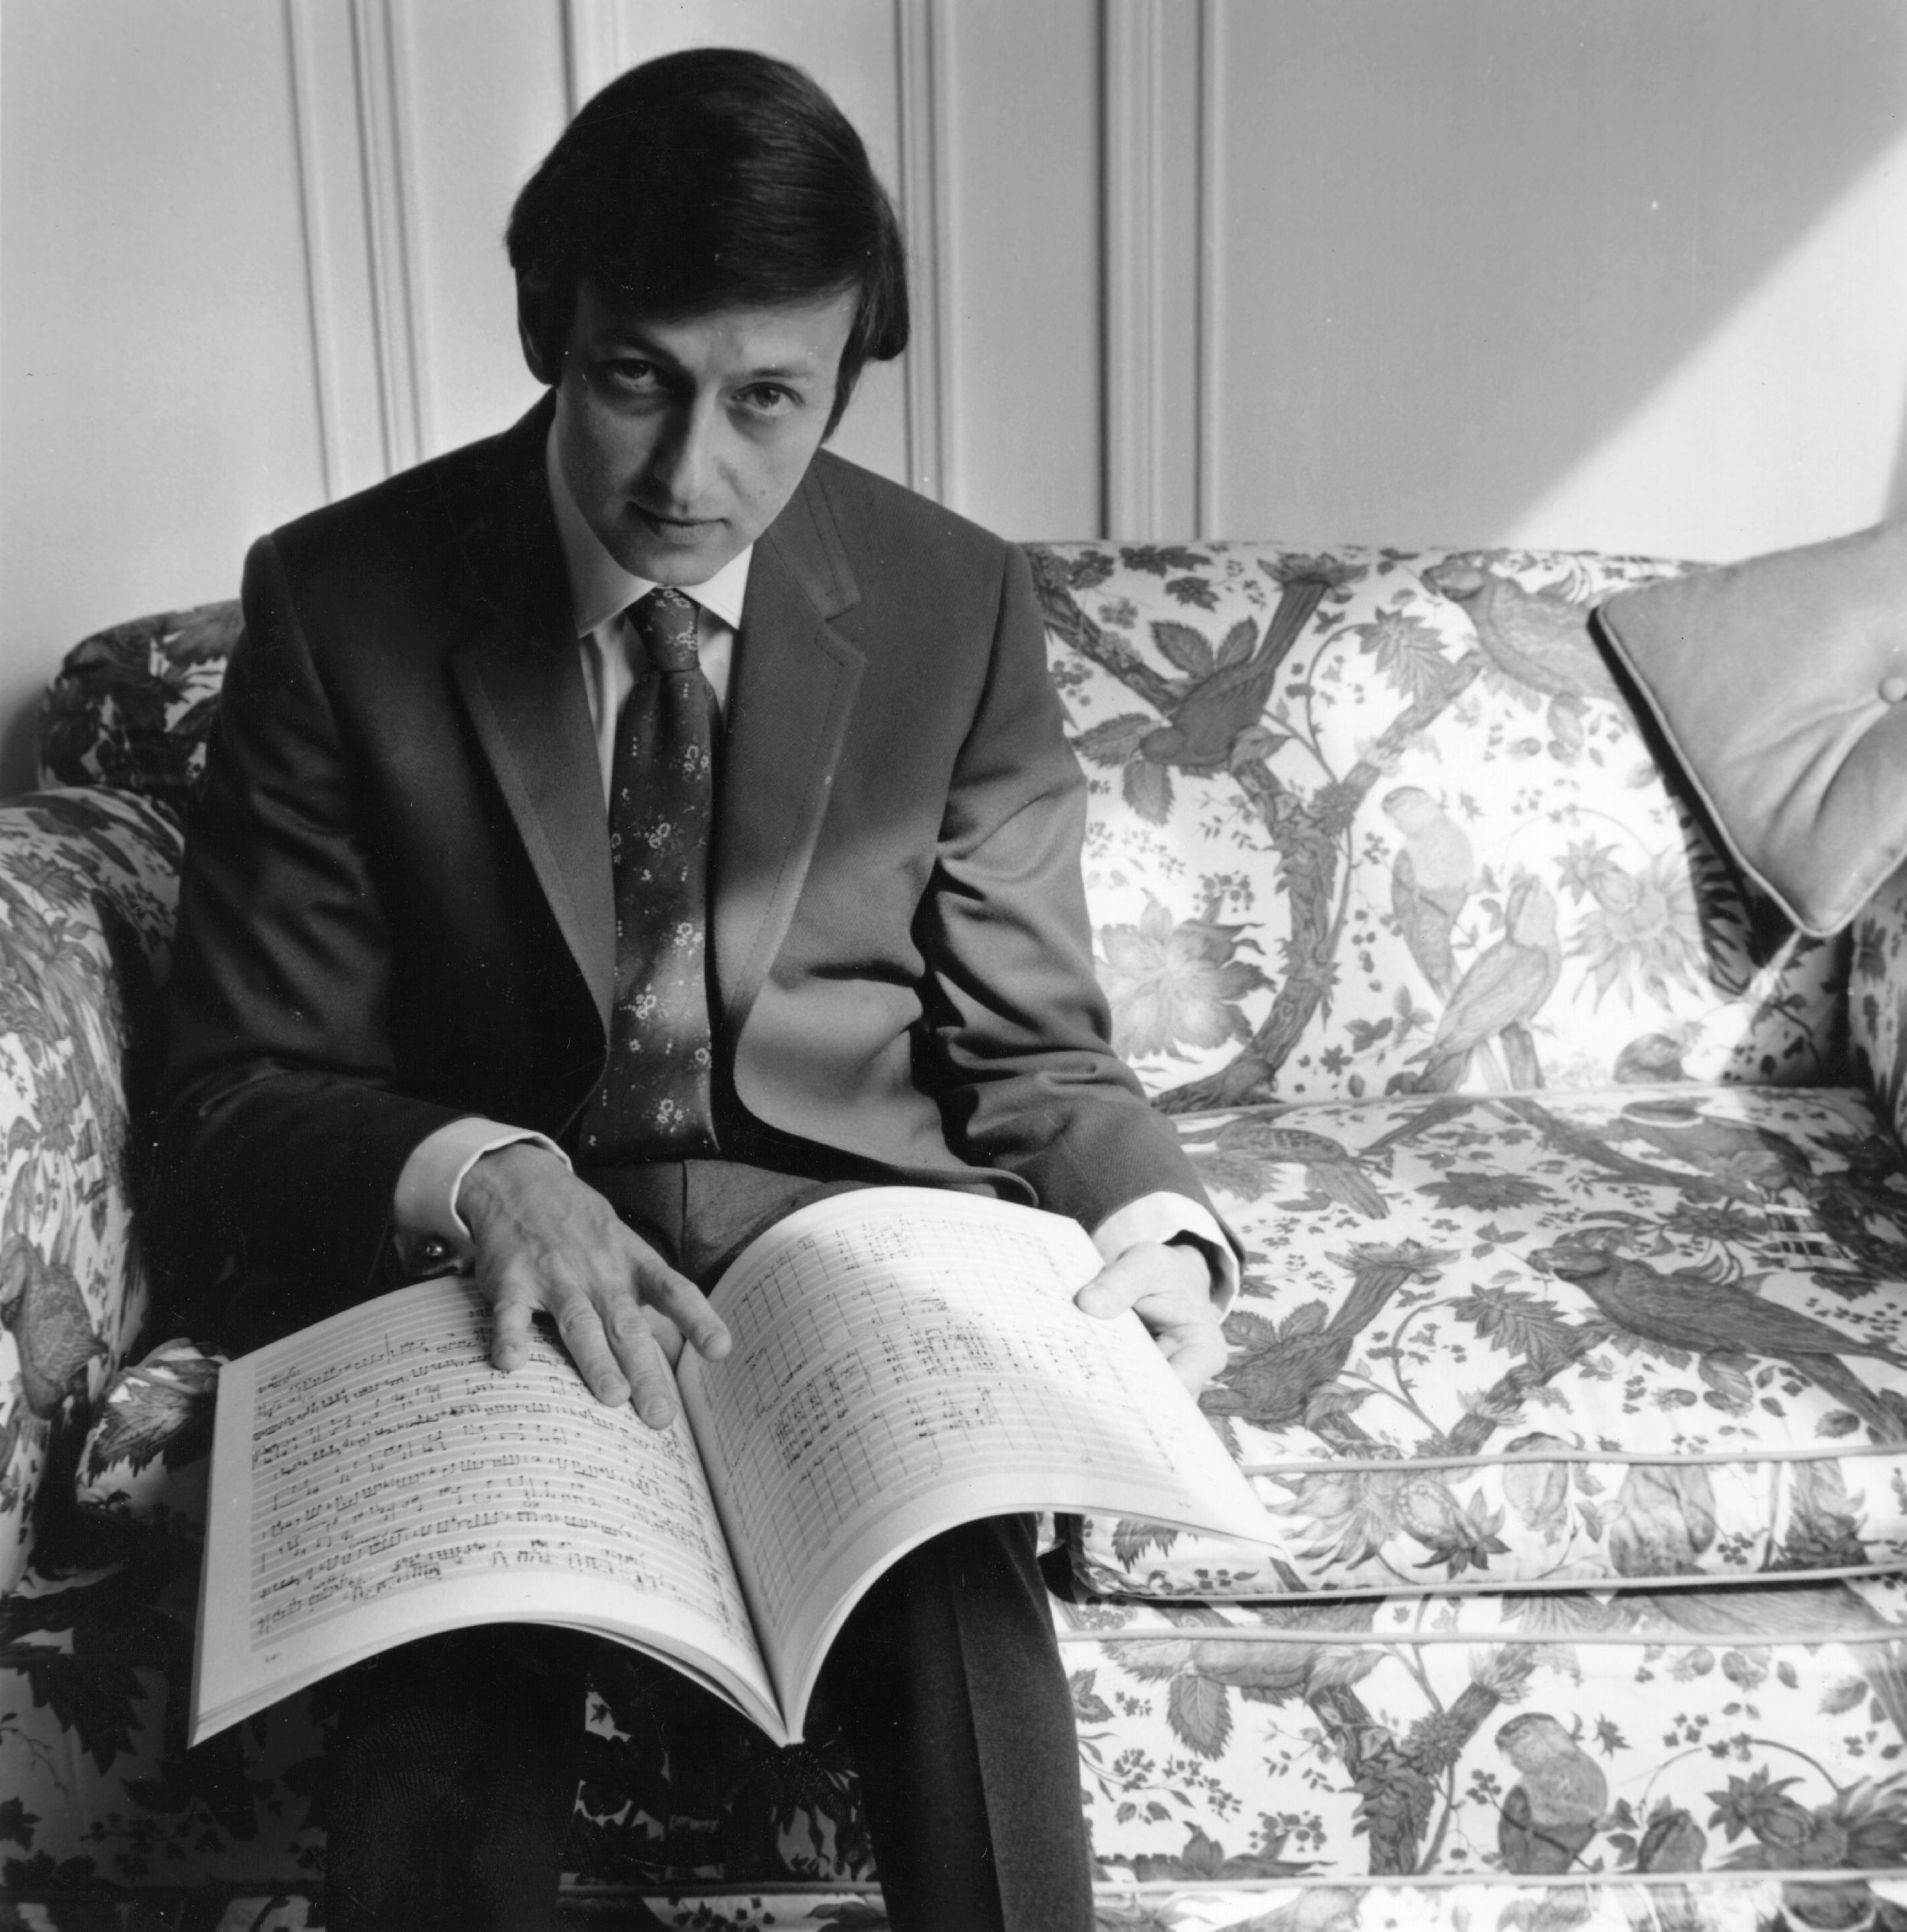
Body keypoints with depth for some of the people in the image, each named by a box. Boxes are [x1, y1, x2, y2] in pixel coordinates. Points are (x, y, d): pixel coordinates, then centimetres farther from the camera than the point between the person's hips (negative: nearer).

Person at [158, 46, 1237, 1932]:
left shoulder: (957, 606, 0)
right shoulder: (340, 599, -4)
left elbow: (1028, 1049, 6)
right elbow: (240, 1084, -3)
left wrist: (1155, 1225, -15)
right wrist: (474, 1176, -23)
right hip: (485, 1262, 0)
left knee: (955, 1584, -31)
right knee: (441, 1751, -29)